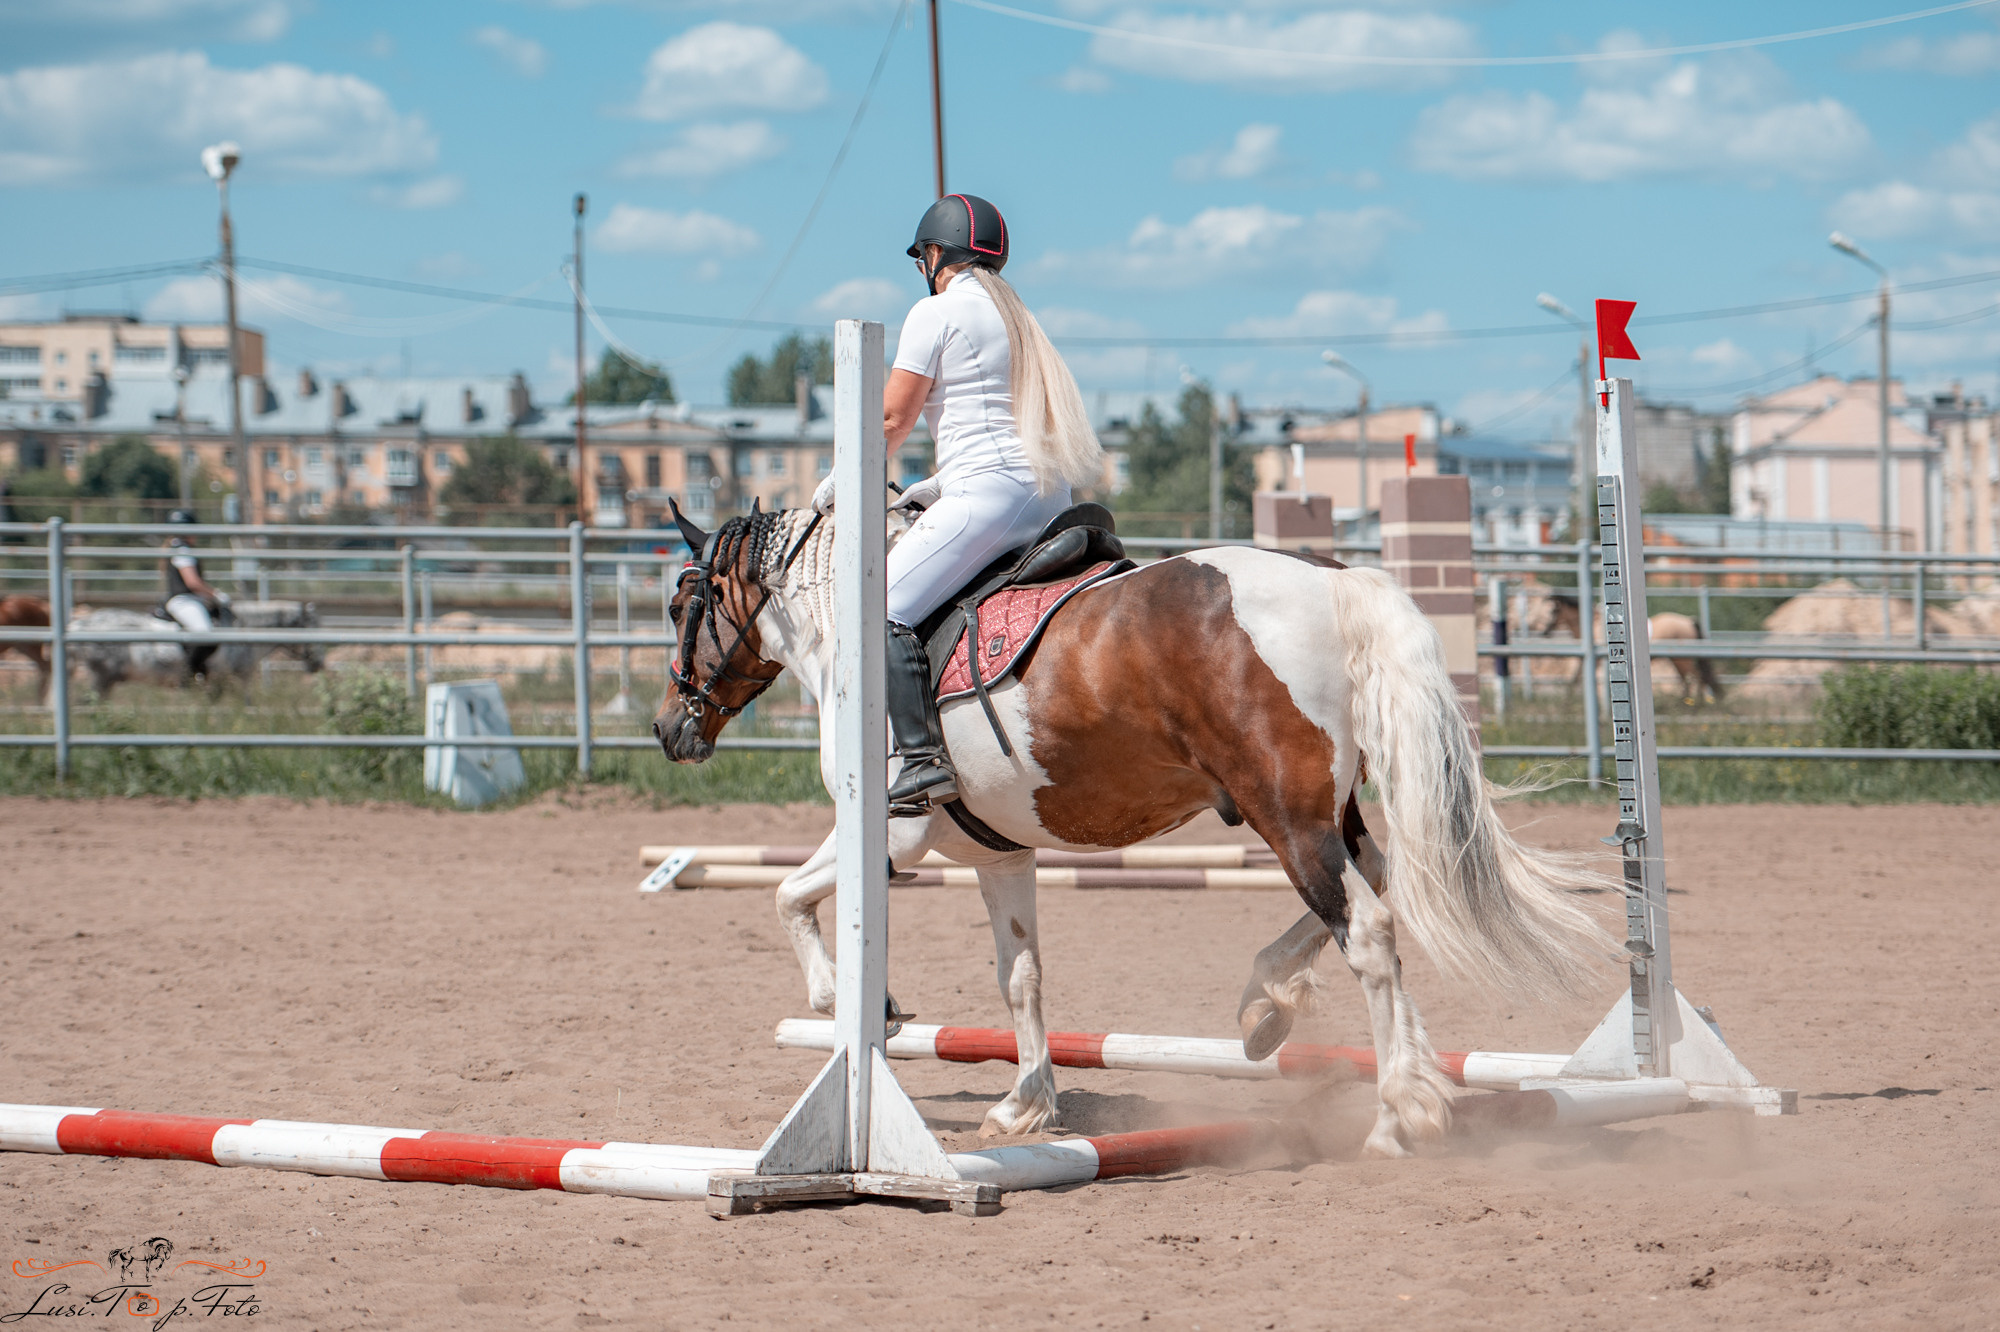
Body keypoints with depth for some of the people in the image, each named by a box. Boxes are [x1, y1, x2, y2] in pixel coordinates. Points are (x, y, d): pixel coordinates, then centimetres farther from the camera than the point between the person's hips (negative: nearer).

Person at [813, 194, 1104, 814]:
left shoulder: (937, 312, -2)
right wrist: (944, 483, 25)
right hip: (1048, 493, 9)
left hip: (991, 494, -9)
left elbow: (892, 420, -3)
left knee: (887, 607, -12)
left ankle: (924, 761, -25)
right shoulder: (1013, 316, 23)